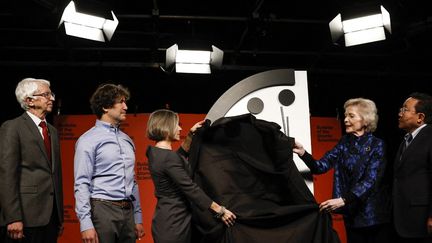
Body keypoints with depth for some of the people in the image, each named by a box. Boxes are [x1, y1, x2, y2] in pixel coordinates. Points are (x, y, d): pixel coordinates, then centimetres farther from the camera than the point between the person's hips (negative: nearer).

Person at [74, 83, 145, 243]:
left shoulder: (127, 140, 14)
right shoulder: (88, 140, -6)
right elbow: (82, 184, -10)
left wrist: (138, 218, 16)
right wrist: (86, 223, -17)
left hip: (128, 211, 6)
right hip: (102, 210, -6)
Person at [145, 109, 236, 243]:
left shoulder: (155, 153, 7)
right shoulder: (168, 157, -21)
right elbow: (190, 189, -21)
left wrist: (190, 135, 21)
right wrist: (220, 210, -15)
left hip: (166, 218, 10)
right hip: (174, 223, -10)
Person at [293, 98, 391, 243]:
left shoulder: (376, 145, -10)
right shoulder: (344, 143, 3)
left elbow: (370, 180, -20)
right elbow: (321, 166, -6)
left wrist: (343, 200, -31)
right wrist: (303, 153, -25)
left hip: (375, 213, -4)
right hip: (352, 212, 4)